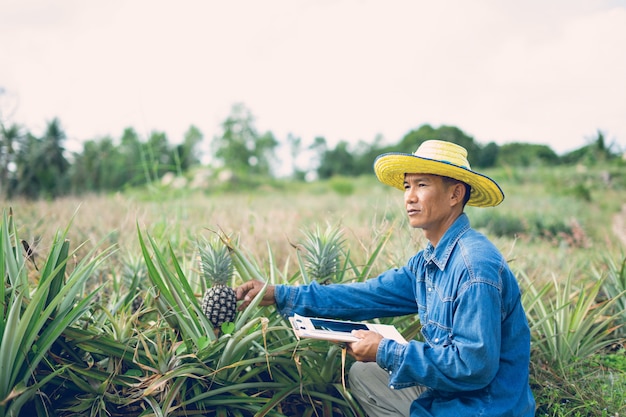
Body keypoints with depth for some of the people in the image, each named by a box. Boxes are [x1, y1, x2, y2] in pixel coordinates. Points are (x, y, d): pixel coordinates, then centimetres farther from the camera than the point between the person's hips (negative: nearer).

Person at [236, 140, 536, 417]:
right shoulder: (427, 262, 4)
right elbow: (368, 295, 2)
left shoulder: (476, 267, -25)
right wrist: (279, 294, -2)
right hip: (444, 392, 9)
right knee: (361, 374, 17)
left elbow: (473, 366, -28)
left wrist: (387, 352, -20)